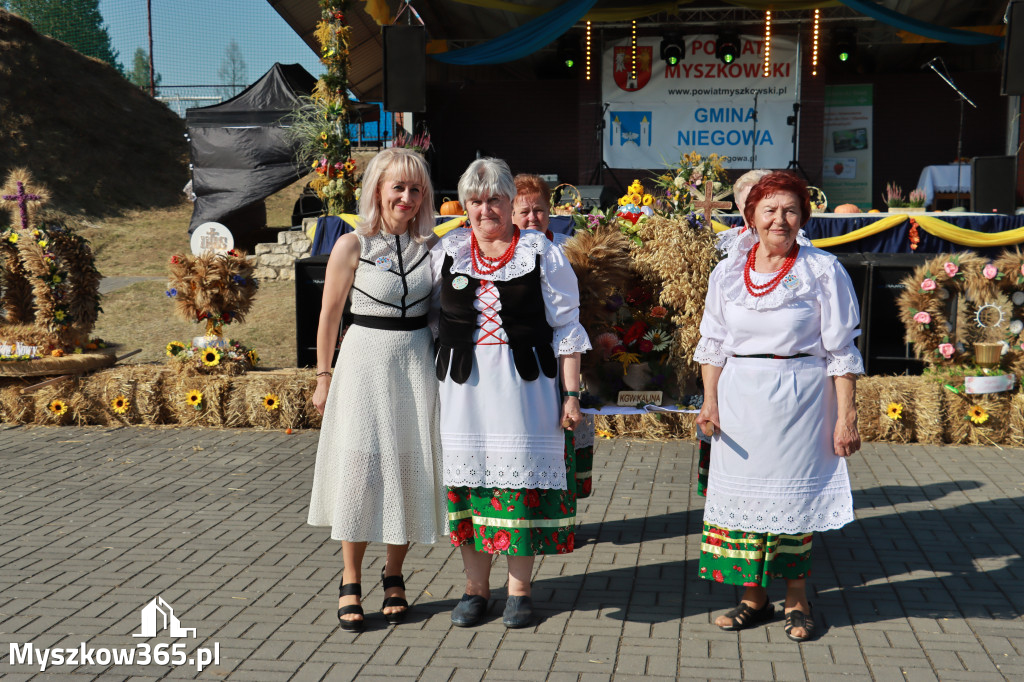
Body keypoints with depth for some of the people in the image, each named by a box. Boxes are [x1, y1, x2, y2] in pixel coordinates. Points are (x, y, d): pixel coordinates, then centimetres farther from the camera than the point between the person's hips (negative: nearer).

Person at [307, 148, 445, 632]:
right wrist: (323, 378, 1)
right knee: (361, 467, -1)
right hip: (366, 360, -3)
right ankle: (351, 584, 12)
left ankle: (394, 576, 23)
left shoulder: (429, 245, 5)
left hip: (417, 362, 3)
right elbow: (329, 314, 0)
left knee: (410, 467, 6)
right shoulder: (352, 246, -5)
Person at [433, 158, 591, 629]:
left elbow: (566, 328, 0)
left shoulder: (541, 254, 0)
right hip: (463, 384, 3)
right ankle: (475, 588, 20)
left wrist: (571, 393, -4)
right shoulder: (445, 253, 8)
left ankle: (519, 591, 16)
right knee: (468, 475, 6)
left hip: (524, 381, -2)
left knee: (522, 472, 1)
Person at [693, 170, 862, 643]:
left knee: (794, 495, 3)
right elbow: (713, 344, 10)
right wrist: (710, 401, -1)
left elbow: (841, 351, -3)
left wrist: (846, 416, -8)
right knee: (744, 494, 6)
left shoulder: (823, 271, -3)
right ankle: (754, 598, 20)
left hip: (799, 399, -3)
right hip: (740, 400, 3)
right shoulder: (728, 272, 7)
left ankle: (796, 601, 19)